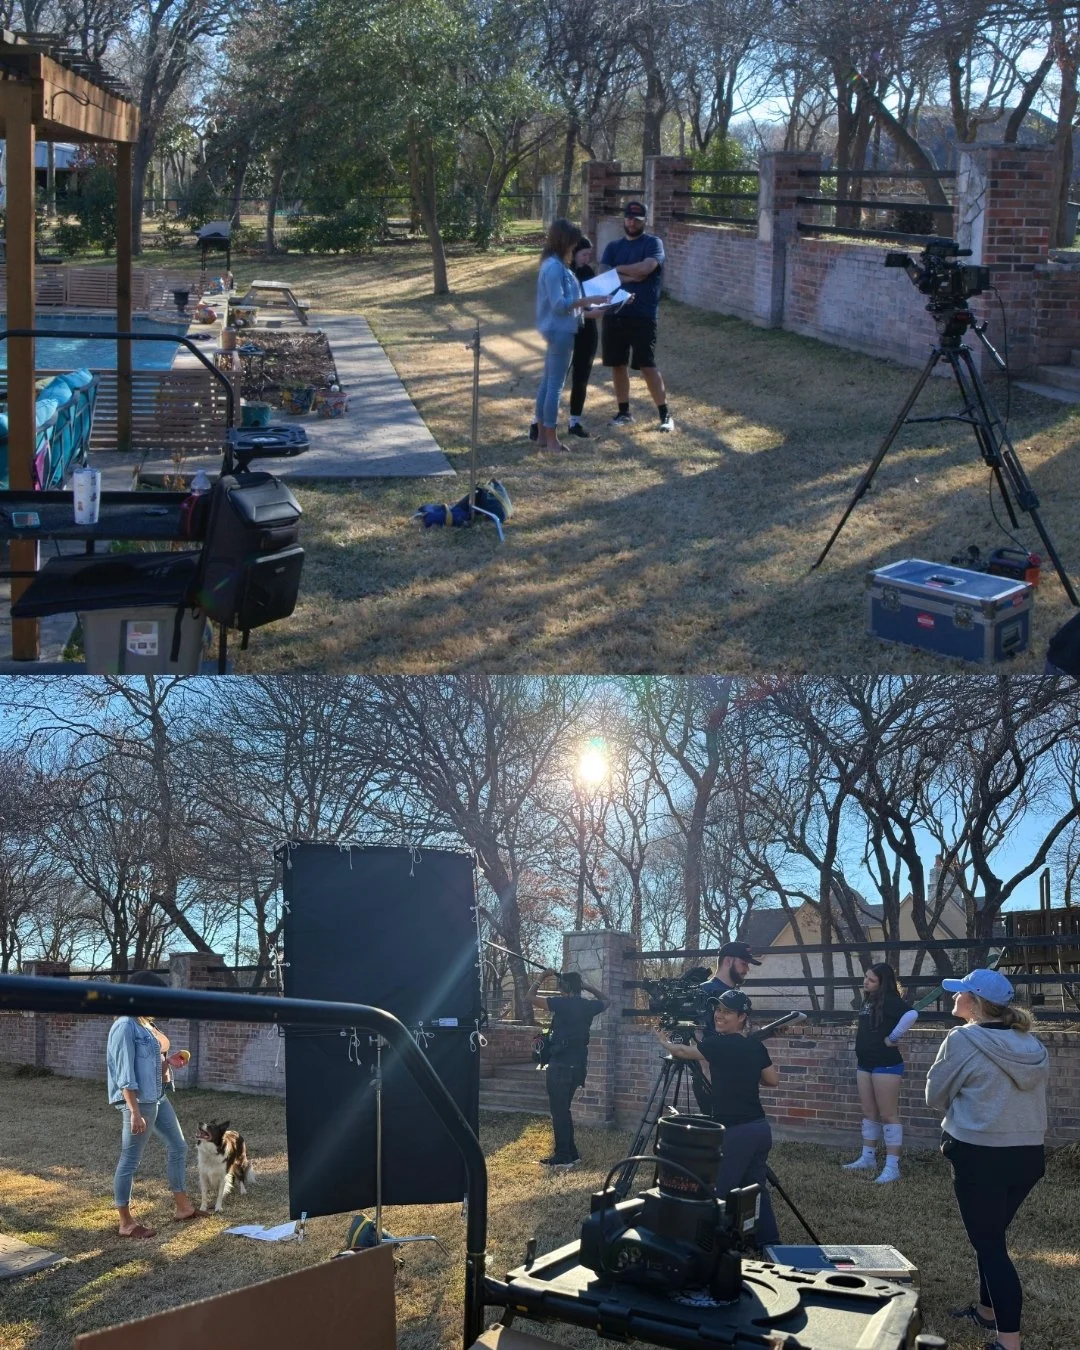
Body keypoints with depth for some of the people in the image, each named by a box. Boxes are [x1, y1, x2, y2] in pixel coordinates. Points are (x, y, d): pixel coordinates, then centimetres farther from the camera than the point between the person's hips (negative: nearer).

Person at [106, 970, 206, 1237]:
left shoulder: (145, 1025, 10)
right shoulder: (125, 1027, -18)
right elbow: (125, 1074, -21)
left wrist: (168, 1060, 5)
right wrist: (135, 1113, -24)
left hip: (157, 1098, 10)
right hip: (138, 1102, -10)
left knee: (178, 1147, 16)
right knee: (130, 1161, 0)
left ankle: (182, 1207, 28)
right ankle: (126, 1223, 9)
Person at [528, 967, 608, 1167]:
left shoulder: (562, 1003, -13)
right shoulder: (588, 1006, 5)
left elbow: (530, 996, -10)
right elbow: (605, 1001, 29)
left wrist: (542, 976, 1)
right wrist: (586, 986, 20)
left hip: (560, 1065, -7)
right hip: (577, 1065, 7)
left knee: (559, 1111, -2)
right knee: (563, 1110, 16)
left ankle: (562, 1157, -1)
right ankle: (571, 1154, 18)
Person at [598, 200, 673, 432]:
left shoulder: (653, 243, -2)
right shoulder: (613, 246, 11)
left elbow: (645, 268, -20)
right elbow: (603, 275, -3)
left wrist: (617, 269, -6)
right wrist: (631, 276, -15)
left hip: (642, 316, -5)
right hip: (614, 314, 5)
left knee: (647, 366, -6)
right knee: (617, 364, 9)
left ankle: (664, 414, 1)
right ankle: (624, 412, 21)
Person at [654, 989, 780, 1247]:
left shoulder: (718, 1044, -9)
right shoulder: (756, 1046, 9)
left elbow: (682, 1052, 8)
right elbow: (773, 1080, 19)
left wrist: (666, 1043, 29)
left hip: (735, 1132, -8)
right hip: (760, 1128, 8)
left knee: (717, 1192, -2)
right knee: (754, 1188, 17)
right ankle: (770, 1243, 20)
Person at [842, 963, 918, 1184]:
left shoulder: (889, 1000, -16)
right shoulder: (868, 999, 11)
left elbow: (911, 1014, -34)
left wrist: (893, 1038, -23)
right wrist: (859, 1056, 17)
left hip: (886, 1064, -9)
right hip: (865, 1063, 9)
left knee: (888, 1115, -6)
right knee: (869, 1113, 16)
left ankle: (892, 1167, -3)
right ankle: (868, 1158, 26)